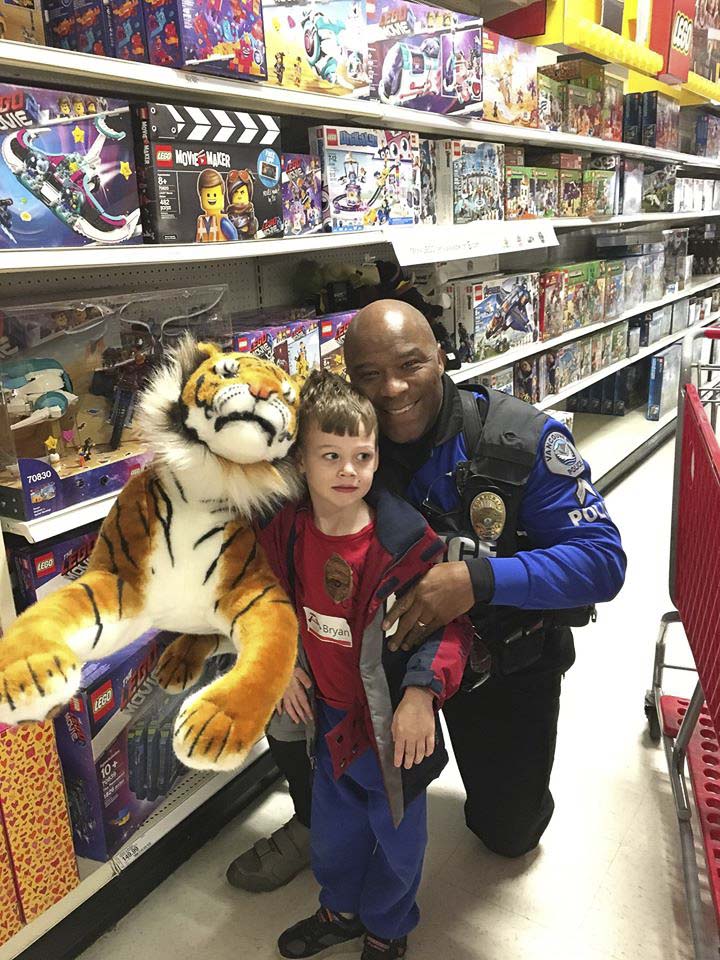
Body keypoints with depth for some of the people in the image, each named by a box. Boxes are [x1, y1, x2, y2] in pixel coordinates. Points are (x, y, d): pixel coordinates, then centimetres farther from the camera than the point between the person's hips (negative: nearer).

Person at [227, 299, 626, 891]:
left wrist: (479, 580, -43)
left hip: (508, 657, -1)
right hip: (385, 642, 2)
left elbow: (602, 558, -27)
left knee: (510, 832, 11)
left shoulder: (525, 440, -24)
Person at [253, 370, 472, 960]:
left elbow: (449, 622, -19)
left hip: (393, 720, -4)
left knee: (396, 835, 18)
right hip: (330, 715, 4)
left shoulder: (404, 541, -25)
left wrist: (422, 692, -29)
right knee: (332, 829, 26)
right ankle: (341, 909, 55)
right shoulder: (287, 531, -10)